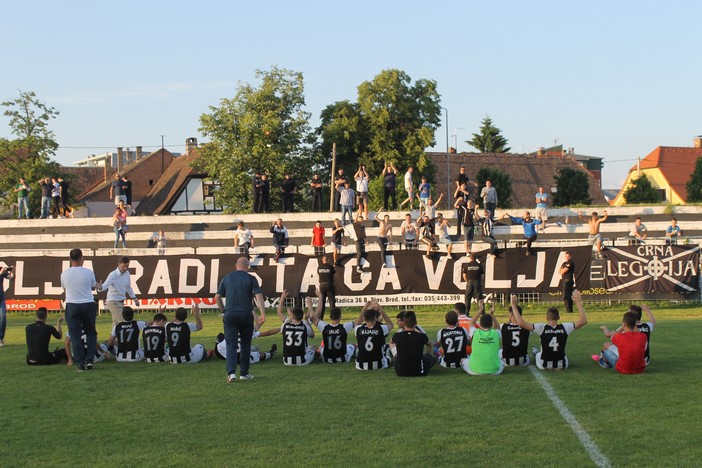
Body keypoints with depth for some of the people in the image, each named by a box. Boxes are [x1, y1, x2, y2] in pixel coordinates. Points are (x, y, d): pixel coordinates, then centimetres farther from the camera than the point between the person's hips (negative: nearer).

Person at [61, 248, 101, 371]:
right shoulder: (89, 272, -7)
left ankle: (80, 364, 0)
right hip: (88, 305, 0)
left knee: (75, 336, 4)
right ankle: (90, 360, 7)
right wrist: (99, 286, 36)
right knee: (91, 333, 16)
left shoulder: (64, 274, -4)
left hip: (72, 306, 0)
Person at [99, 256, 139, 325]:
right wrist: (100, 287, -52)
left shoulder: (127, 274, 5)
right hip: (113, 302, -8)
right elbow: (105, 285, -30)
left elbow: (128, 288, 20)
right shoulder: (113, 275, -16)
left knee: (116, 324, 11)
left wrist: (134, 298, 21)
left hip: (121, 302, 8)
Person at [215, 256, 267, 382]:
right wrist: (263, 314, -13)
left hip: (230, 314, 1)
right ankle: (244, 373, 17)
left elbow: (217, 297, 7)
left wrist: (223, 311, 18)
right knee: (245, 344, 13)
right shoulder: (250, 278, 0)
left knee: (231, 344, 2)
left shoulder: (227, 277, 7)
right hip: (246, 314, -1)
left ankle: (231, 372, -15)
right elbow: (259, 296, -10)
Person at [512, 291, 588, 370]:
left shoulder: (542, 328, -19)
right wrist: (578, 303, -6)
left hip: (544, 366, -1)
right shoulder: (565, 328, -15)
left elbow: (521, 323, -23)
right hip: (561, 366, 1)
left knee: (537, 354, 34)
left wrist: (513, 305, -16)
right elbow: (583, 321, -8)